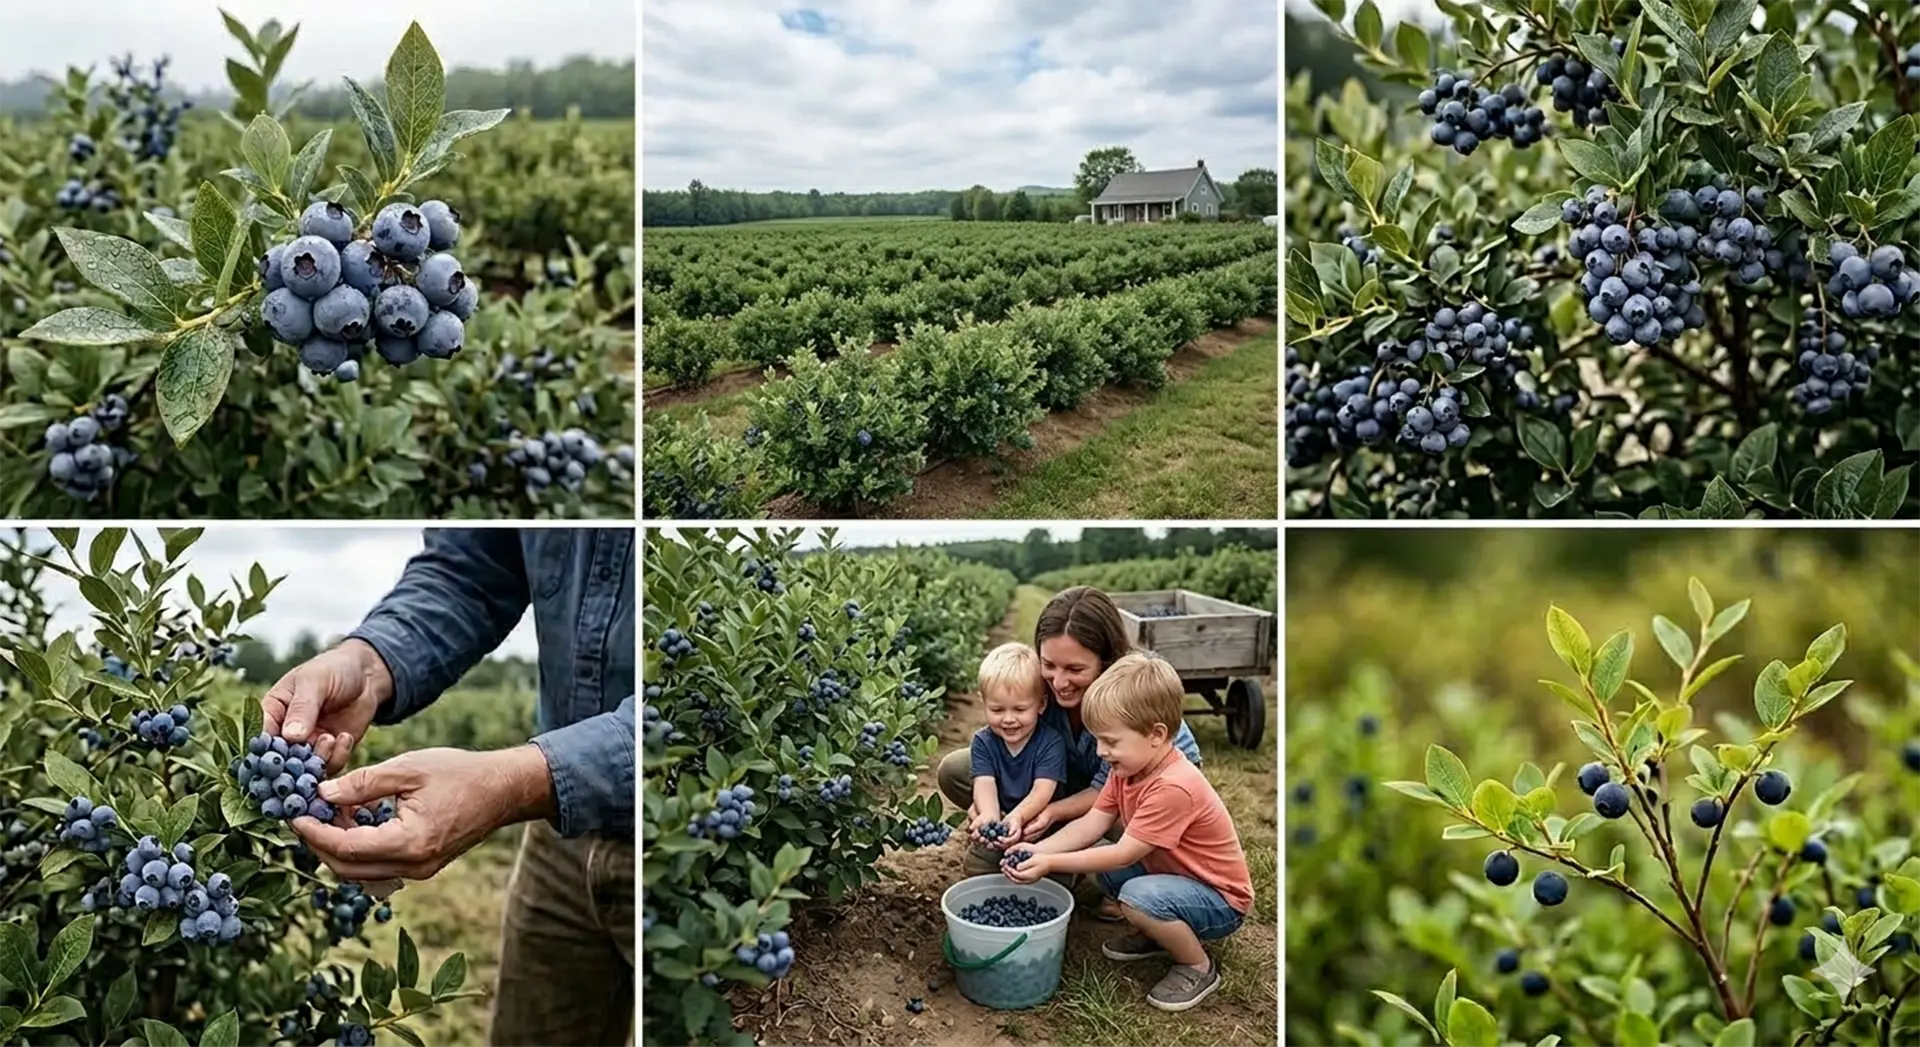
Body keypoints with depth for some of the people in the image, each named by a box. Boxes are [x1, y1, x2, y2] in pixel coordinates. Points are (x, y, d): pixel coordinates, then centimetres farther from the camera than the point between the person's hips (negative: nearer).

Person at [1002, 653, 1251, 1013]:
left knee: (1138, 898, -33)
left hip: (1222, 899, -9)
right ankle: (1158, 932, 15)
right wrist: (1037, 851, -19)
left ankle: (1198, 968, -7)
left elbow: (1123, 855, -30)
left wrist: (1050, 864, -28)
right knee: (1096, 852, -3)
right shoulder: (1129, 767, -3)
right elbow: (1092, 824, -5)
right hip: (1170, 872, 9)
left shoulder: (1174, 787, -32)